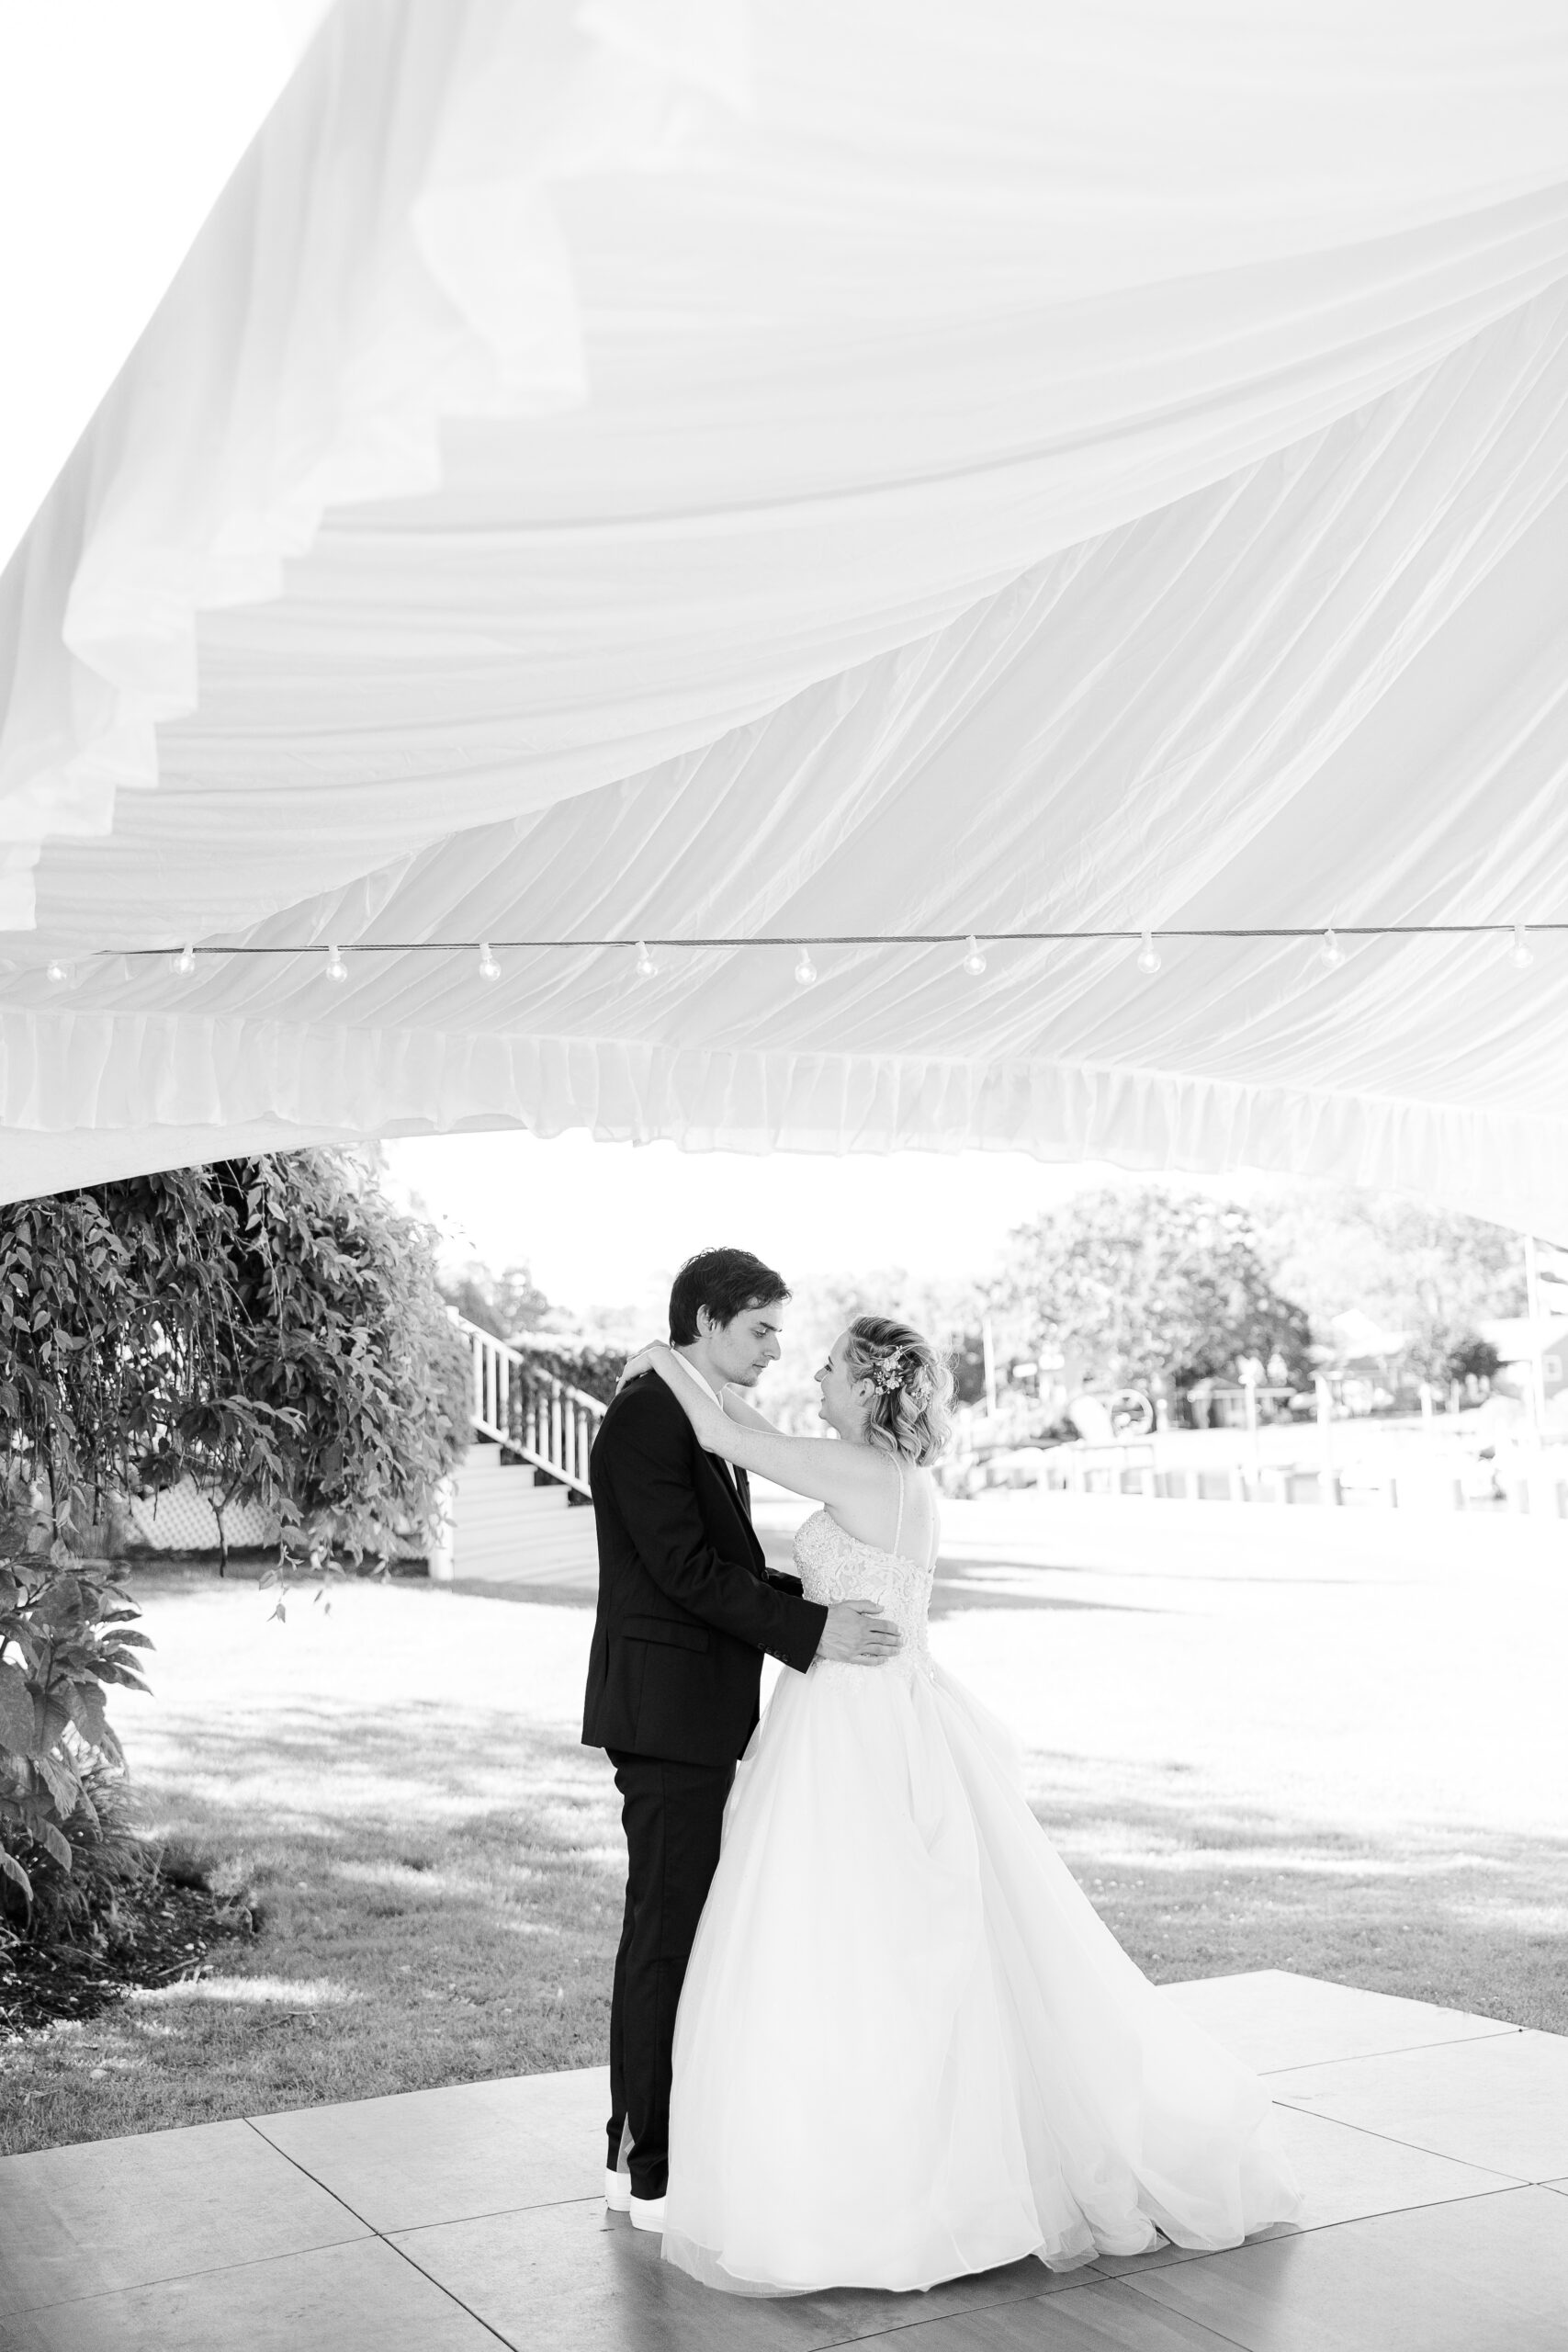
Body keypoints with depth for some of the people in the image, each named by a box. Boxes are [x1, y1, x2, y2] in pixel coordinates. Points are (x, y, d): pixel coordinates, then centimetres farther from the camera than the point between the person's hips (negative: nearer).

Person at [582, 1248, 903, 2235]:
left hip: (706, 1716, 10)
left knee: (698, 1926, 15)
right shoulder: (645, 1419, -15)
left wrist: (828, 1600, 5)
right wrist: (812, 1631, -21)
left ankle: (658, 2135, 26)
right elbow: (685, 1568, -21)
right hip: (668, 1715, -10)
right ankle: (646, 2167, 7)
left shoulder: (714, 1424, 16)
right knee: (667, 1932, -3)